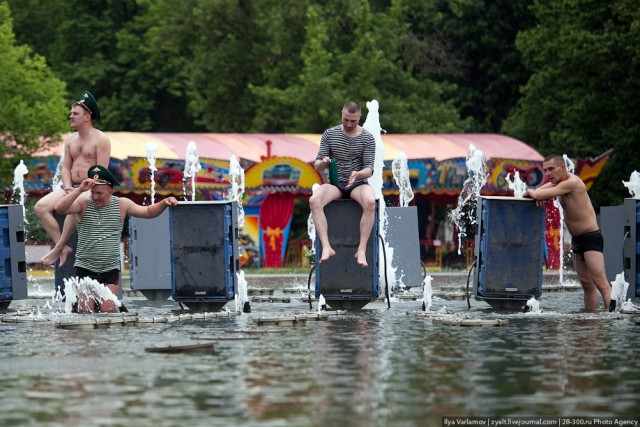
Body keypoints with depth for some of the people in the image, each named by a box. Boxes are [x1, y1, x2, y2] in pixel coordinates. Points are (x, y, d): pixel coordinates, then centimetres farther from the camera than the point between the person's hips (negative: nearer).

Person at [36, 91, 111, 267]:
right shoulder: (70, 140, 18)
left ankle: (59, 248, -29)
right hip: (72, 188, 7)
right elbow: (66, 167, 15)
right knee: (41, 206, -17)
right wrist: (68, 187, -4)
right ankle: (63, 247, -20)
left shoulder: (100, 139, -3)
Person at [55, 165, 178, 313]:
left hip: (110, 269, 1)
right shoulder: (83, 204, -6)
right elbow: (59, 208, -22)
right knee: (85, 312, -4)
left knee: (108, 311, -6)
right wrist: (79, 190, -30)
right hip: (85, 267, -1)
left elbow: (148, 212, 9)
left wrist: (164, 203, -10)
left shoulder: (121, 205, 2)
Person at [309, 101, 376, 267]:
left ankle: (362, 250, -34)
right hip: (335, 184, 1)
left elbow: (370, 169, -4)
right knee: (314, 200, -32)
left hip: (358, 184, -1)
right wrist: (323, 163, -20)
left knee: (370, 202, -37)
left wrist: (358, 174, -27)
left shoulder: (367, 139, 2)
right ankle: (326, 247, -39)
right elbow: (317, 166, 5)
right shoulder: (329, 134, 6)